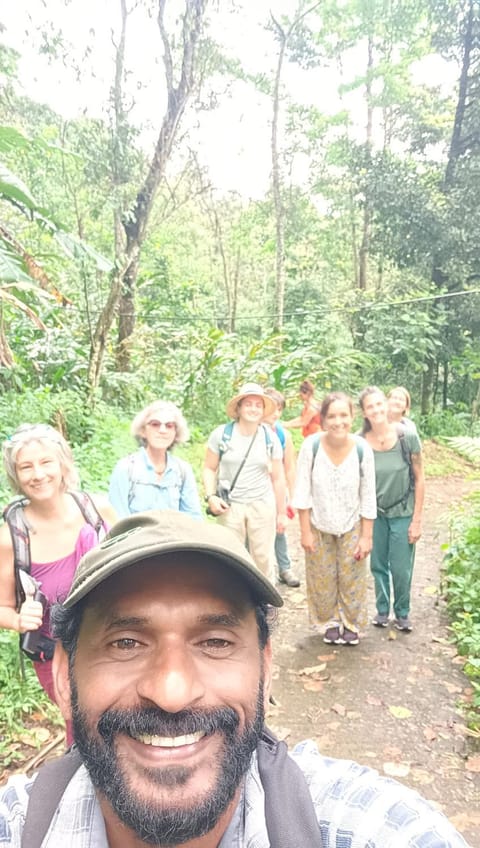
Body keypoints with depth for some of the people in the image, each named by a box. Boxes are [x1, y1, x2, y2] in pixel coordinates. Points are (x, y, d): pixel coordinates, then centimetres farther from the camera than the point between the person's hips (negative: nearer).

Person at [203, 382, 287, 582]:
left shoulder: (270, 438, 0)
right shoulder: (221, 434, -5)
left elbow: (278, 479, 4)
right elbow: (209, 469, 3)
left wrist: (281, 513, 6)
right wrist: (210, 496, -12)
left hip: (262, 506, 1)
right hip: (230, 506, -1)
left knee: (264, 558, 7)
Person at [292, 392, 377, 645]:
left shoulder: (362, 449, -20)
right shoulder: (311, 445, -22)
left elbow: (368, 497, -9)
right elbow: (302, 492, -12)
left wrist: (366, 536, -5)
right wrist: (305, 531, -9)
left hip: (352, 526, 0)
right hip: (319, 526, 0)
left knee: (351, 578, 12)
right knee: (323, 579, 14)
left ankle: (351, 623, 36)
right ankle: (330, 622, 38)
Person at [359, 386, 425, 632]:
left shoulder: (407, 437, -16)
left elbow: (419, 478, -8)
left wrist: (417, 519, -7)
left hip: (402, 513, -1)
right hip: (374, 513, 1)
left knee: (401, 568, 5)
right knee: (378, 565, 13)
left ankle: (402, 613, 30)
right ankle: (382, 609, 35)